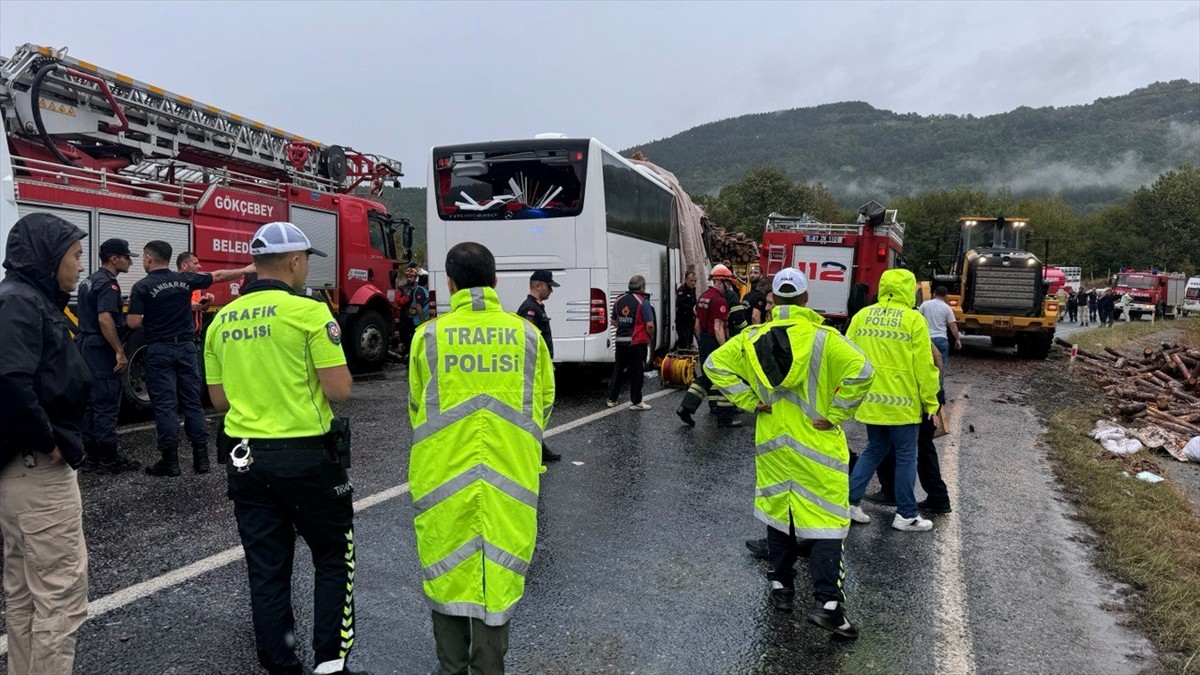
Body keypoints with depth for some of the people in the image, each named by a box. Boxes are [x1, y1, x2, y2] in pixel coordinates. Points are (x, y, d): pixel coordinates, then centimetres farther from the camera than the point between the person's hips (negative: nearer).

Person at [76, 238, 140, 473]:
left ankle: (91, 456, 17)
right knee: (106, 405, -6)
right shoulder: (108, 283, -15)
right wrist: (120, 352, -25)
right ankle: (109, 459, -2)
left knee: (91, 403, 12)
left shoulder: (89, 281, 17)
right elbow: (104, 319, -26)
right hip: (101, 349, -10)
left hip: (86, 346, 10)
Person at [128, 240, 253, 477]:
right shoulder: (185, 279, 3)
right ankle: (201, 457, 9)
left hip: (160, 350, -4)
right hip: (186, 347, 4)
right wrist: (245, 270, 29)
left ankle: (170, 460, 1)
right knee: (192, 402, 8)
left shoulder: (142, 287, -8)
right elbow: (218, 276, 15)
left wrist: (147, 319, 10)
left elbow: (133, 323, -13)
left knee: (165, 405, 0)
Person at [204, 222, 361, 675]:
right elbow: (340, 391, -16)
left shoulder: (221, 320, 7)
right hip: (306, 455, -5)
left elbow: (219, 399, 11)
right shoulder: (308, 311, -13)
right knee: (333, 558, 13)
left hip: (244, 458, 5)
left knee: (267, 570, 13)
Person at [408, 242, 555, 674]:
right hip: (510, 473, 1)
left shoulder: (429, 336, -5)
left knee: (447, 569, 15)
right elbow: (544, 401, 8)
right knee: (498, 573, 12)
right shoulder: (526, 334, -3)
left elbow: (416, 406, 8)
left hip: (443, 472, 0)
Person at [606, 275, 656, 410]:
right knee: (637, 371, 4)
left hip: (620, 342, 5)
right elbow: (649, 325, -16)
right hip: (638, 342, -5)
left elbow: (614, 321, 16)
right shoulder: (643, 302, -12)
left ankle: (612, 399, 21)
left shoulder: (619, 300, 7)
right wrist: (650, 337, 1)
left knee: (618, 370, 15)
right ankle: (636, 401, 9)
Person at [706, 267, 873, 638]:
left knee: (778, 514, 18)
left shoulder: (753, 338, -1)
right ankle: (829, 604, -4)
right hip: (816, 445, -3)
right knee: (824, 520, 1)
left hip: (772, 443, 4)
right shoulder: (824, 338, -12)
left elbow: (715, 364, -2)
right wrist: (835, 414, -13)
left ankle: (781, 587, 28)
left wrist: (750, 401, -1)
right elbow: (861, 372, -22)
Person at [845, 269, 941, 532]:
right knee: (906, 456, 7)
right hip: (902, 402, -5)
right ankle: (906, 515, 15)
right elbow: (924, 365, -9)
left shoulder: (862, 316, 3)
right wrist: (930, 401, -1)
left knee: (874, 450, 19)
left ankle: (850, 501, 14)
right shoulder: (913, 319, -9)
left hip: (870, 399, 5)